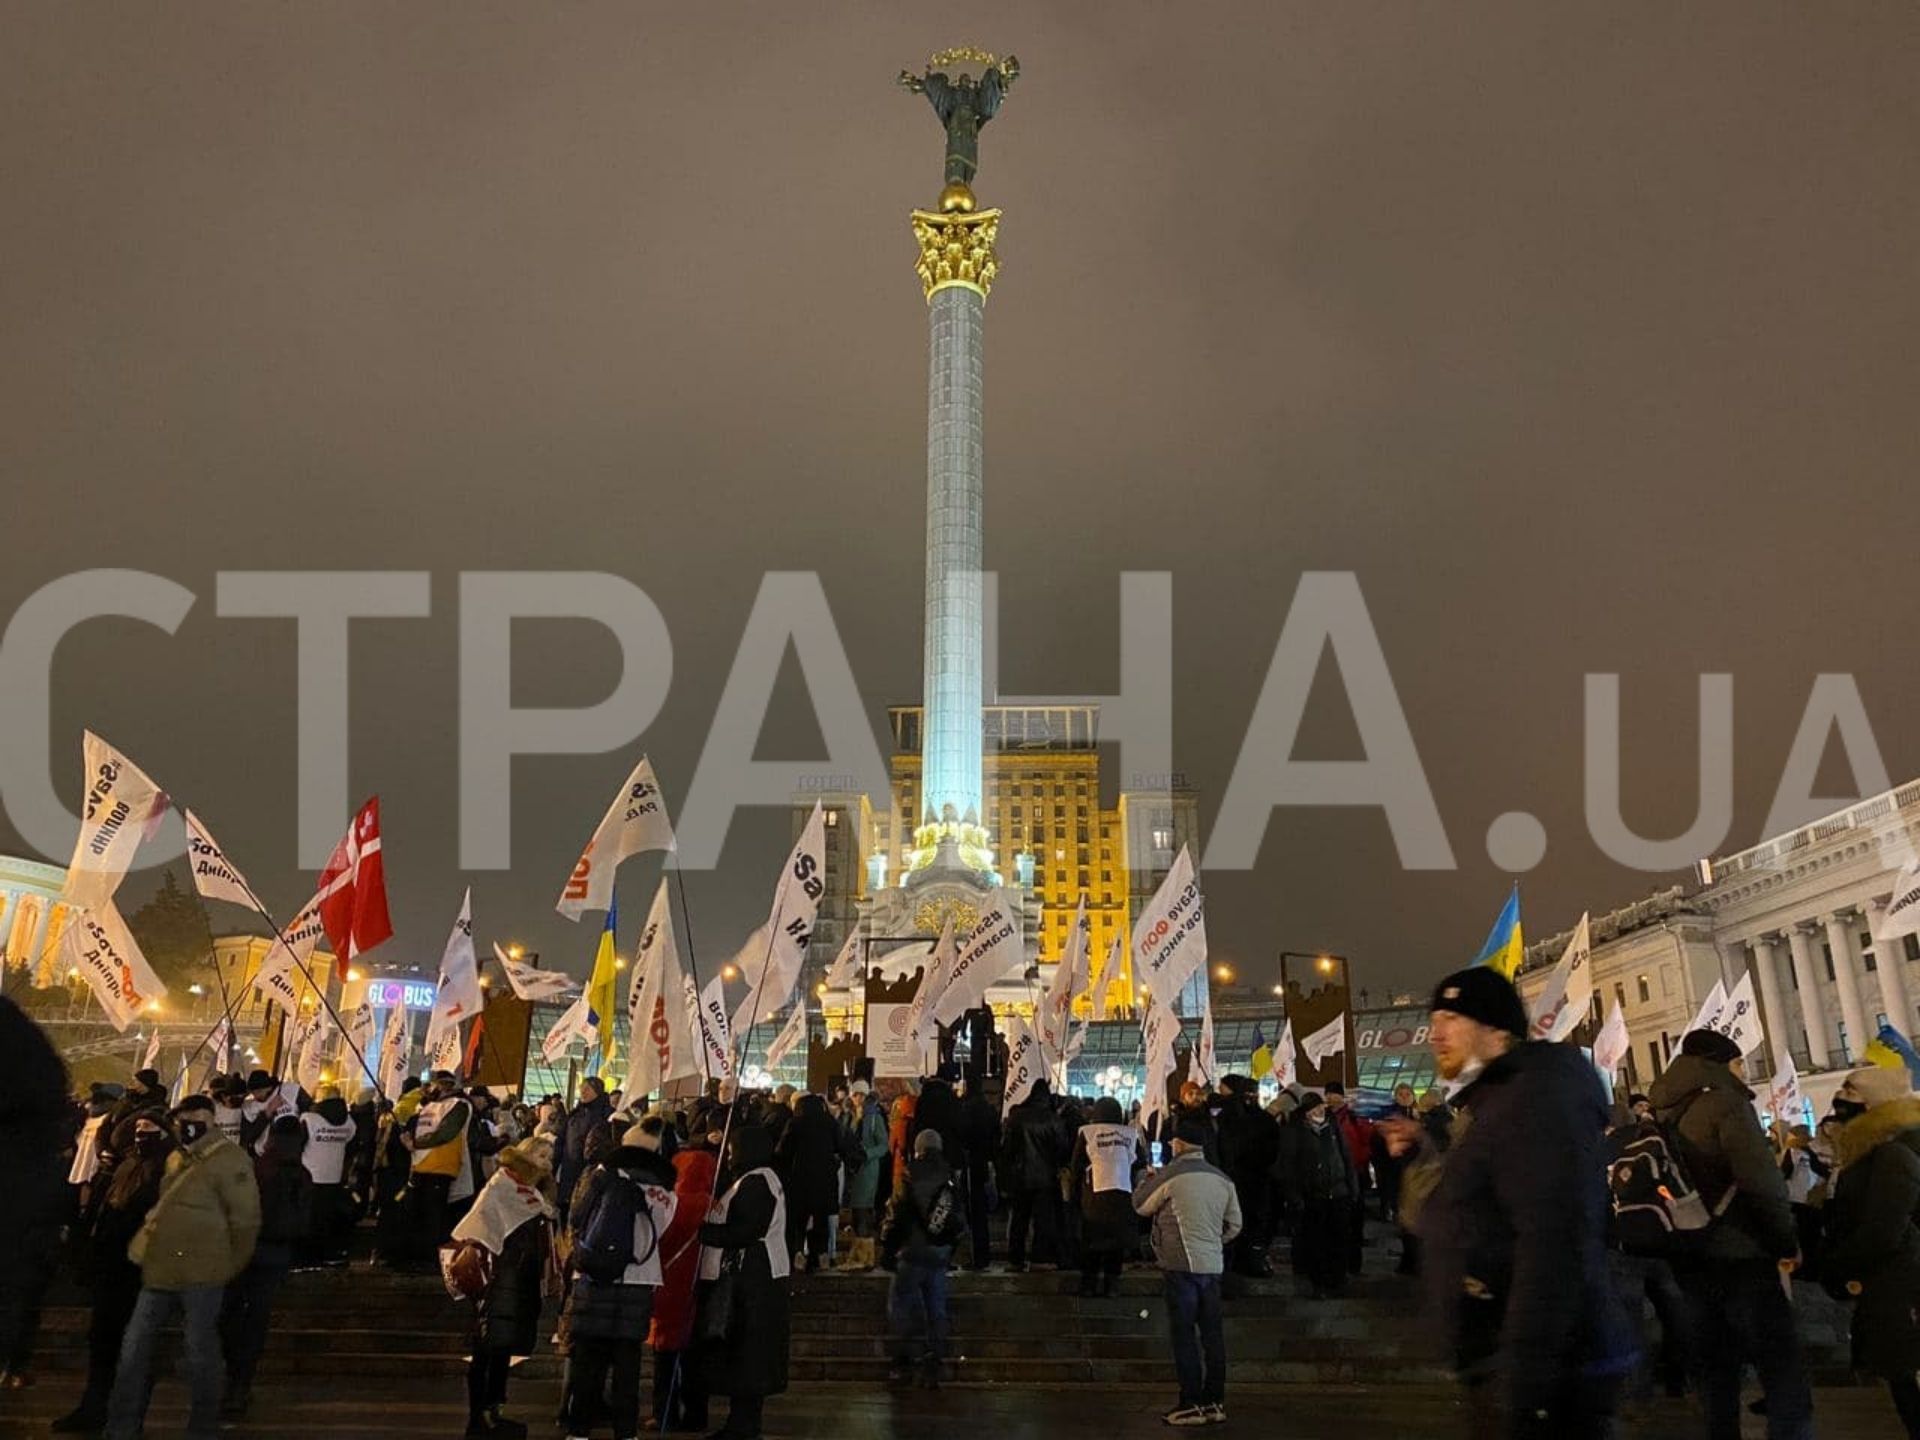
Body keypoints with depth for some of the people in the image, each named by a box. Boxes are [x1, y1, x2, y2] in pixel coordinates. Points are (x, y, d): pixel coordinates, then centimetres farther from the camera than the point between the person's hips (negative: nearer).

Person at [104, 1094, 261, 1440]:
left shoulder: (230, 1160, -11)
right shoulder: (176, 1159, 15)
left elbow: (245, 1218, -11)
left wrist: (228, 1267, -5)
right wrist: (148, 1251, 18)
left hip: (201, 1274, -8)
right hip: (162, 1269, 8)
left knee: (200, 1352, 1)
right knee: (134, 1347, 8)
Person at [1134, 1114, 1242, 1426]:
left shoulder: (1169, 1177, -10)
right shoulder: (1222, 1180, 8)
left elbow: (1140, 1206, 5)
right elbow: (1234, 1225, 13)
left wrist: (1148, 1179, 21)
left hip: (1182, 1265, -6)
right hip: (1213, 1265, 6)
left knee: (1184, 1335, -1)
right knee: (1212, 1334, 9)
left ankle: (1192, 1404, 0)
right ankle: (1215, 1402, 13)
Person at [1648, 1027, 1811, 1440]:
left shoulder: (1663, 1112, 12)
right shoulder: (1723, 1102, -10)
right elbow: (1761, 1181, -19)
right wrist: (1788, 1240, -9)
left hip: (1690, 1259, 8)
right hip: (1740, 1255, -7)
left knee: (1715, 1375, 13)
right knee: (1784, 1375, -5)